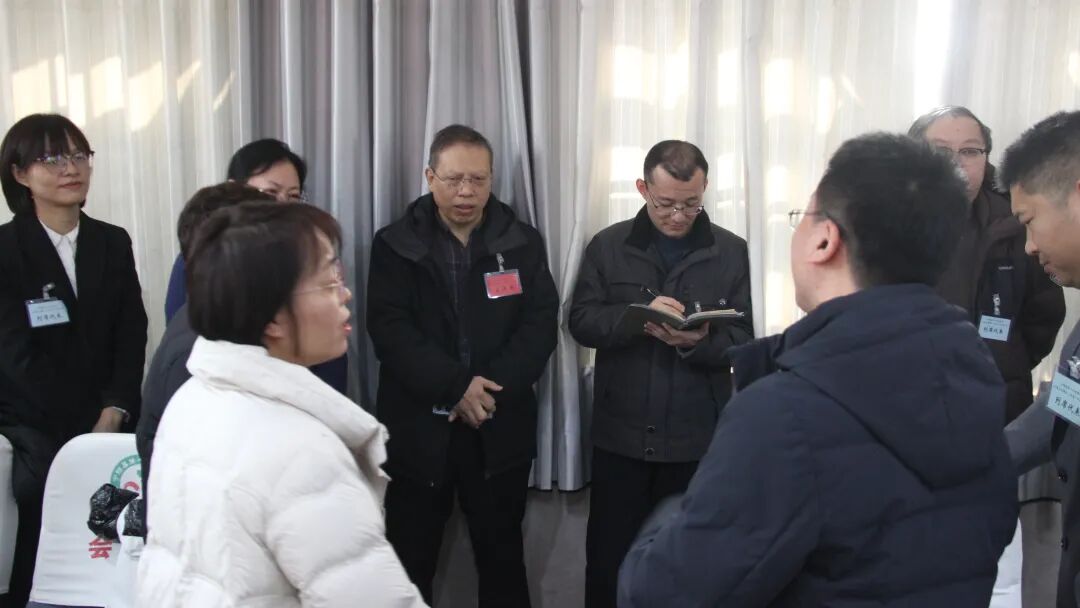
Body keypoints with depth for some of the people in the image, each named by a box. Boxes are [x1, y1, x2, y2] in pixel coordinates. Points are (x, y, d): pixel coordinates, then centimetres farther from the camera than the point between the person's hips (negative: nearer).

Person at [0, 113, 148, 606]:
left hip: (107, 421, 3)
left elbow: (132, 337, 5)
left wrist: (113, 414, -10)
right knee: (40, 561, -18)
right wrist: (85, 431, -15)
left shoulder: (113, 243, 10)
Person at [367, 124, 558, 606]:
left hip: (500, 429, 2)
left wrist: (491, 389, -16)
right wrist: (455, 386, -19)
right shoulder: (394, 245, 0)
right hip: (419, 428, -1)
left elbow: (540, 326, -2)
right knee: (409, 561, 9)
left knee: (502, 558, 13)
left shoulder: (523, 244, 5)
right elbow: (390, 330, -10)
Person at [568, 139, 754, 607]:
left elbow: (743, 340, -5)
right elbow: (580, 322, -4)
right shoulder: (608, 246, 2)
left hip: (698, 439, 0)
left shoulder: (732, 252, -2)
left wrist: (699, 342, -26)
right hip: (620, 435, 1)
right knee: (608, 559, 12)